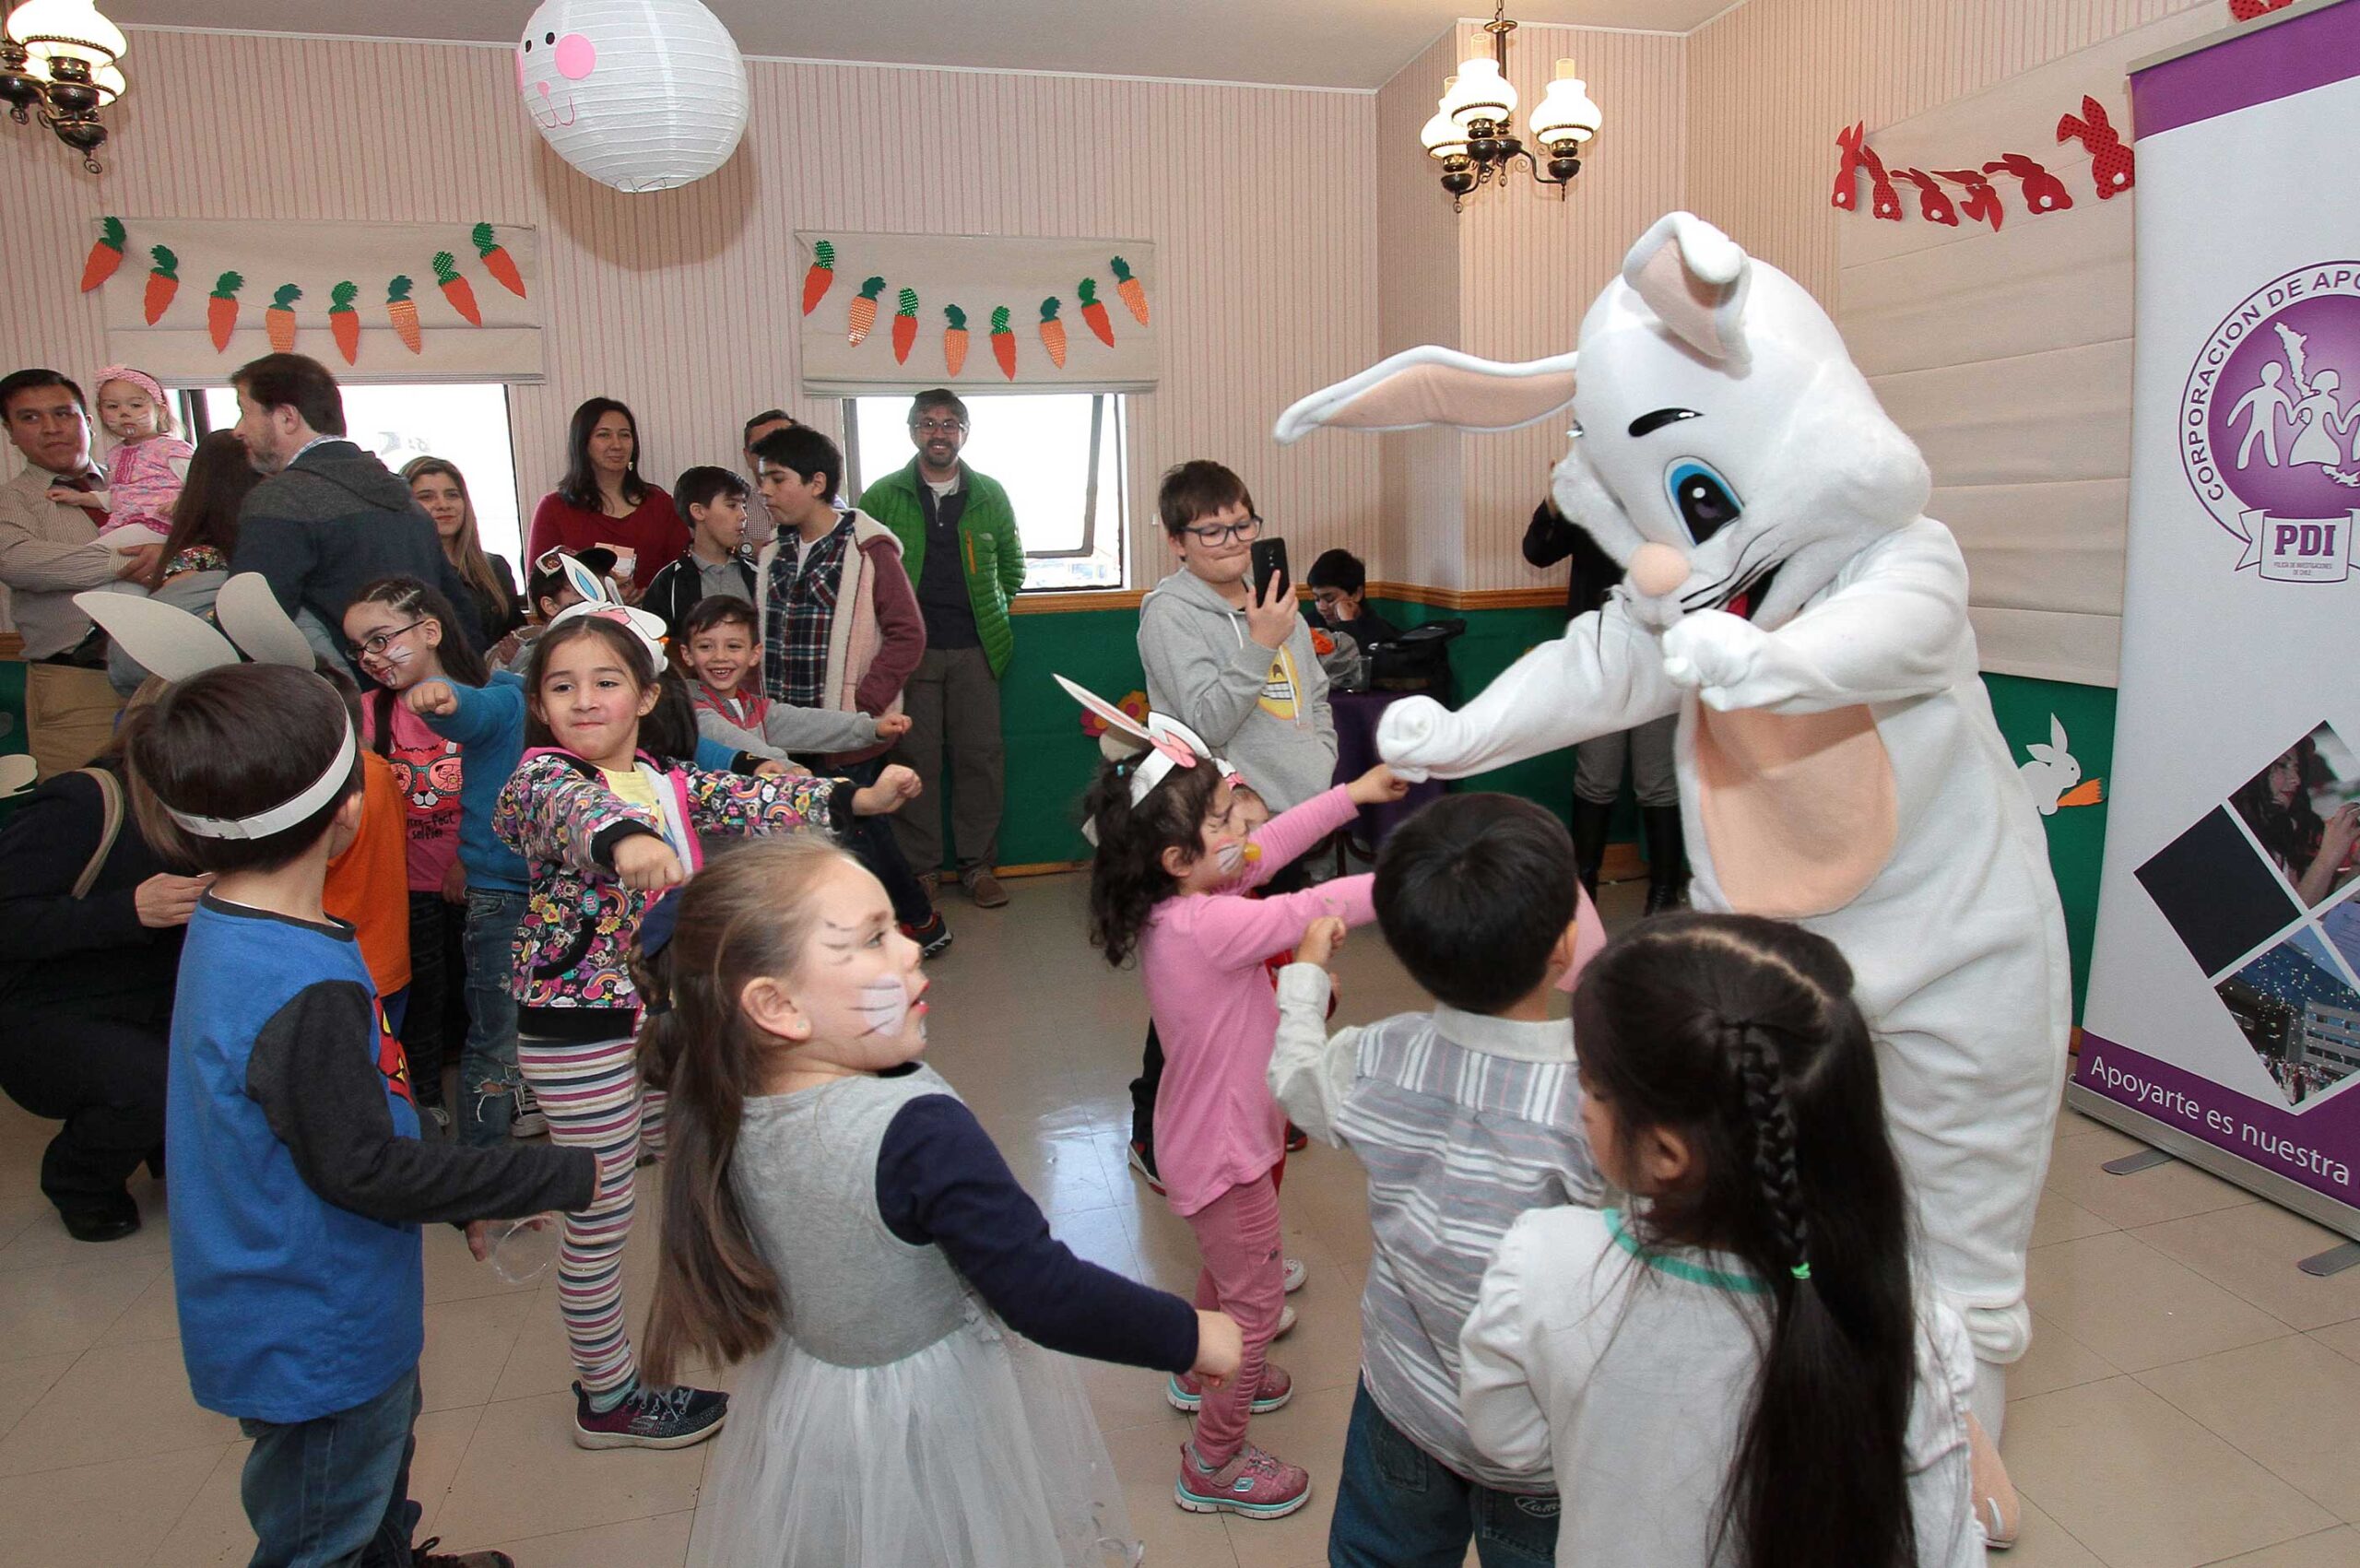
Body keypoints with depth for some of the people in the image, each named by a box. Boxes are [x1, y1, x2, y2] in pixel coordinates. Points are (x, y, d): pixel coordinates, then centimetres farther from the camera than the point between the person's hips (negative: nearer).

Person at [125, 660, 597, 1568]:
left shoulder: (227, 927, -2)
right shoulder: (306, 991, -34)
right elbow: (362, 1168, -27)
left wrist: (459, 1197, 11)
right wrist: (557, 1178, -20)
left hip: (326, 1313, 9)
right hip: (317, 1339, -9)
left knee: (385, 1452, 32)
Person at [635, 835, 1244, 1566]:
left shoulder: (729, 1106, -14)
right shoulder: (920, 1135, -36)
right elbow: (1043, 1294, -31)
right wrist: (1192, 1336, -19)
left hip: (806, 1416, 7)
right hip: (935, 1429, -6)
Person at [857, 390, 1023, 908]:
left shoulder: (989, 495, 10)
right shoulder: (883, 496, 5)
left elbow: (1012, 565, 20)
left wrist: (990, 612, 12)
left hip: (975, 649, 2)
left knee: (981, 755, 1)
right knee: (915, 759, 0)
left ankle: (978, 865, 12)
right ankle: (920, 870, 10)